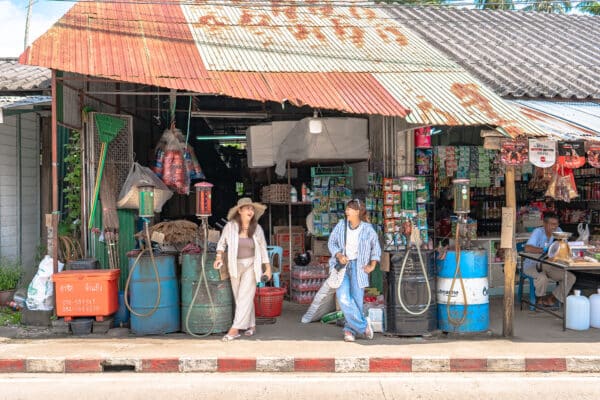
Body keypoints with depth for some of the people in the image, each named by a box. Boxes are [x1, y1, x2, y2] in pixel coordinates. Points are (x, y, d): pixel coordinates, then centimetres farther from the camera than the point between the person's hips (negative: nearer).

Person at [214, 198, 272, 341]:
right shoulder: (230, 226, -7)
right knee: (241, 298, 8)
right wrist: (219, 257, -11)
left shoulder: (257, 228, -4)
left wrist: (268, 268, 6)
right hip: (235, 266, 1)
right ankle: (251, 326, 22)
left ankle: (234, 329, -11)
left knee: (245, 297, -10)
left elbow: (263, 249, 5)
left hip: (251, 266, -1)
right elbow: (222, 243, 6)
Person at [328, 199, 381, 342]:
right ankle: (363, 325, -1)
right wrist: (338, 255, -8)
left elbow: (376, 248, 11)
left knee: (356, 299, -3)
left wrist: (372, 266, 4)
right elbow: (331, 242, 9)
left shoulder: (367, 229, -3)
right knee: (343, 298, -14)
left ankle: (350, 329, 15)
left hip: (358, 267, -1)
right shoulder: (341, 225, 1)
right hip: (342, 265, 1)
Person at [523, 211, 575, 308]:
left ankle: (551, 299, 0)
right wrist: (544, 250, -29)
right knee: (542, 278, -36)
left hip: (549, 266, 6)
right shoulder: (538, 232, -18)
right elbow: (527, 248, -30)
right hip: (532, 264, -6)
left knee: (571, 277, -10)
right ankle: (540, 298, -3)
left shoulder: (558, 231, -1)